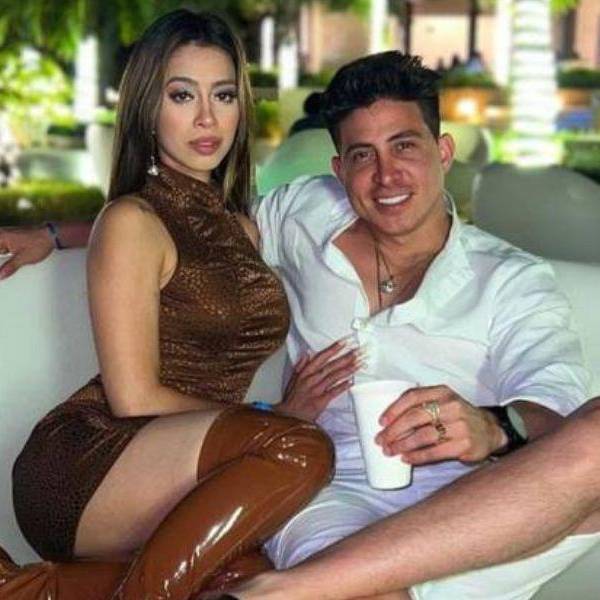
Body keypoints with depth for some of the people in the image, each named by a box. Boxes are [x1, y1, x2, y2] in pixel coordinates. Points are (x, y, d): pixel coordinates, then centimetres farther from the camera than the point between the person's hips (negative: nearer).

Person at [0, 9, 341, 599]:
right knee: (299, 447, -32)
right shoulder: (131, 221, -2)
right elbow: (135, 398, -8)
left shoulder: (240, 229, 21)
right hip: (80, 468, -7)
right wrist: (272, 418, -3)